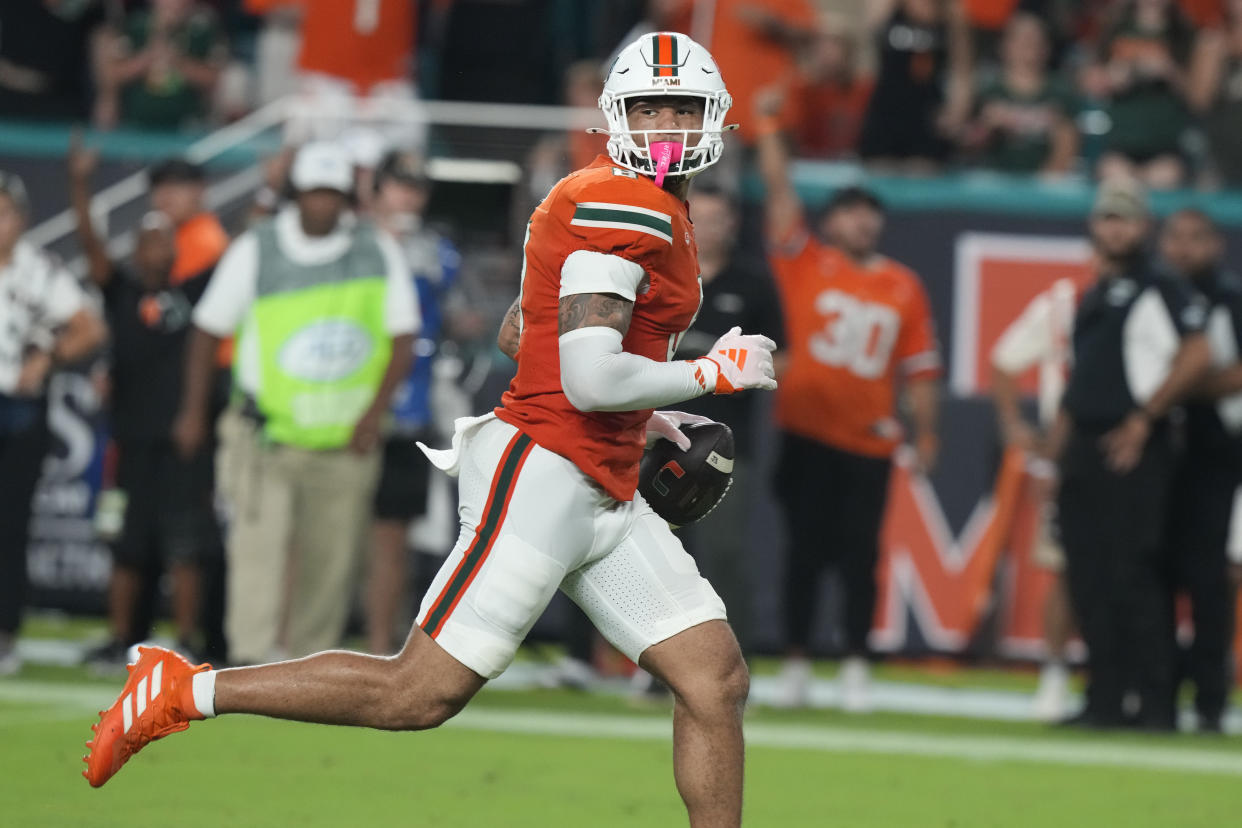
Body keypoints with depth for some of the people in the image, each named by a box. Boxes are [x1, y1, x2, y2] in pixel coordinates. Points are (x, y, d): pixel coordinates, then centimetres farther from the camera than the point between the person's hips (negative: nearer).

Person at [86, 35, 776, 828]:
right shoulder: (625, 209, -15)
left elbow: (522, 332, 27)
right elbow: (589, 380, -24)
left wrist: (639, 416, 21)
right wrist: (714, 373, -10)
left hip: (605, 495, 10)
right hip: (544, 473, -10)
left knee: (717, 680, 4)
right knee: (417, 693, -7)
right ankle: (185, 691, 3)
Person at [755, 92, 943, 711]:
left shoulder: (903, 287, 9)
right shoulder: (804, 263, 5)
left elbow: (920, 367, 10)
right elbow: (779, 193, 0)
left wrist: (925, 433, 7)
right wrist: (768, 128, -5)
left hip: (869, 441, 1)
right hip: (806, 434, -1)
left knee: (860, 554, 0)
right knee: (805, 549, 2)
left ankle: (855, 667, 7)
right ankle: (795, 664, 9)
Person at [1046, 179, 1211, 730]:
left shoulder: (1161, 290, -5)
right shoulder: (1090, 300, 20)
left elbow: (1197, 356, -16)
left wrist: (1143, 420, -16)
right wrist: (1054, 450, 15)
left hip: (1133, 455, -8)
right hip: (1083, 452, 8)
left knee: (1134, 576, -11)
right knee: (1089, 580, 7)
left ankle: (1154, 702, -8)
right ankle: (1105, 698, 12)